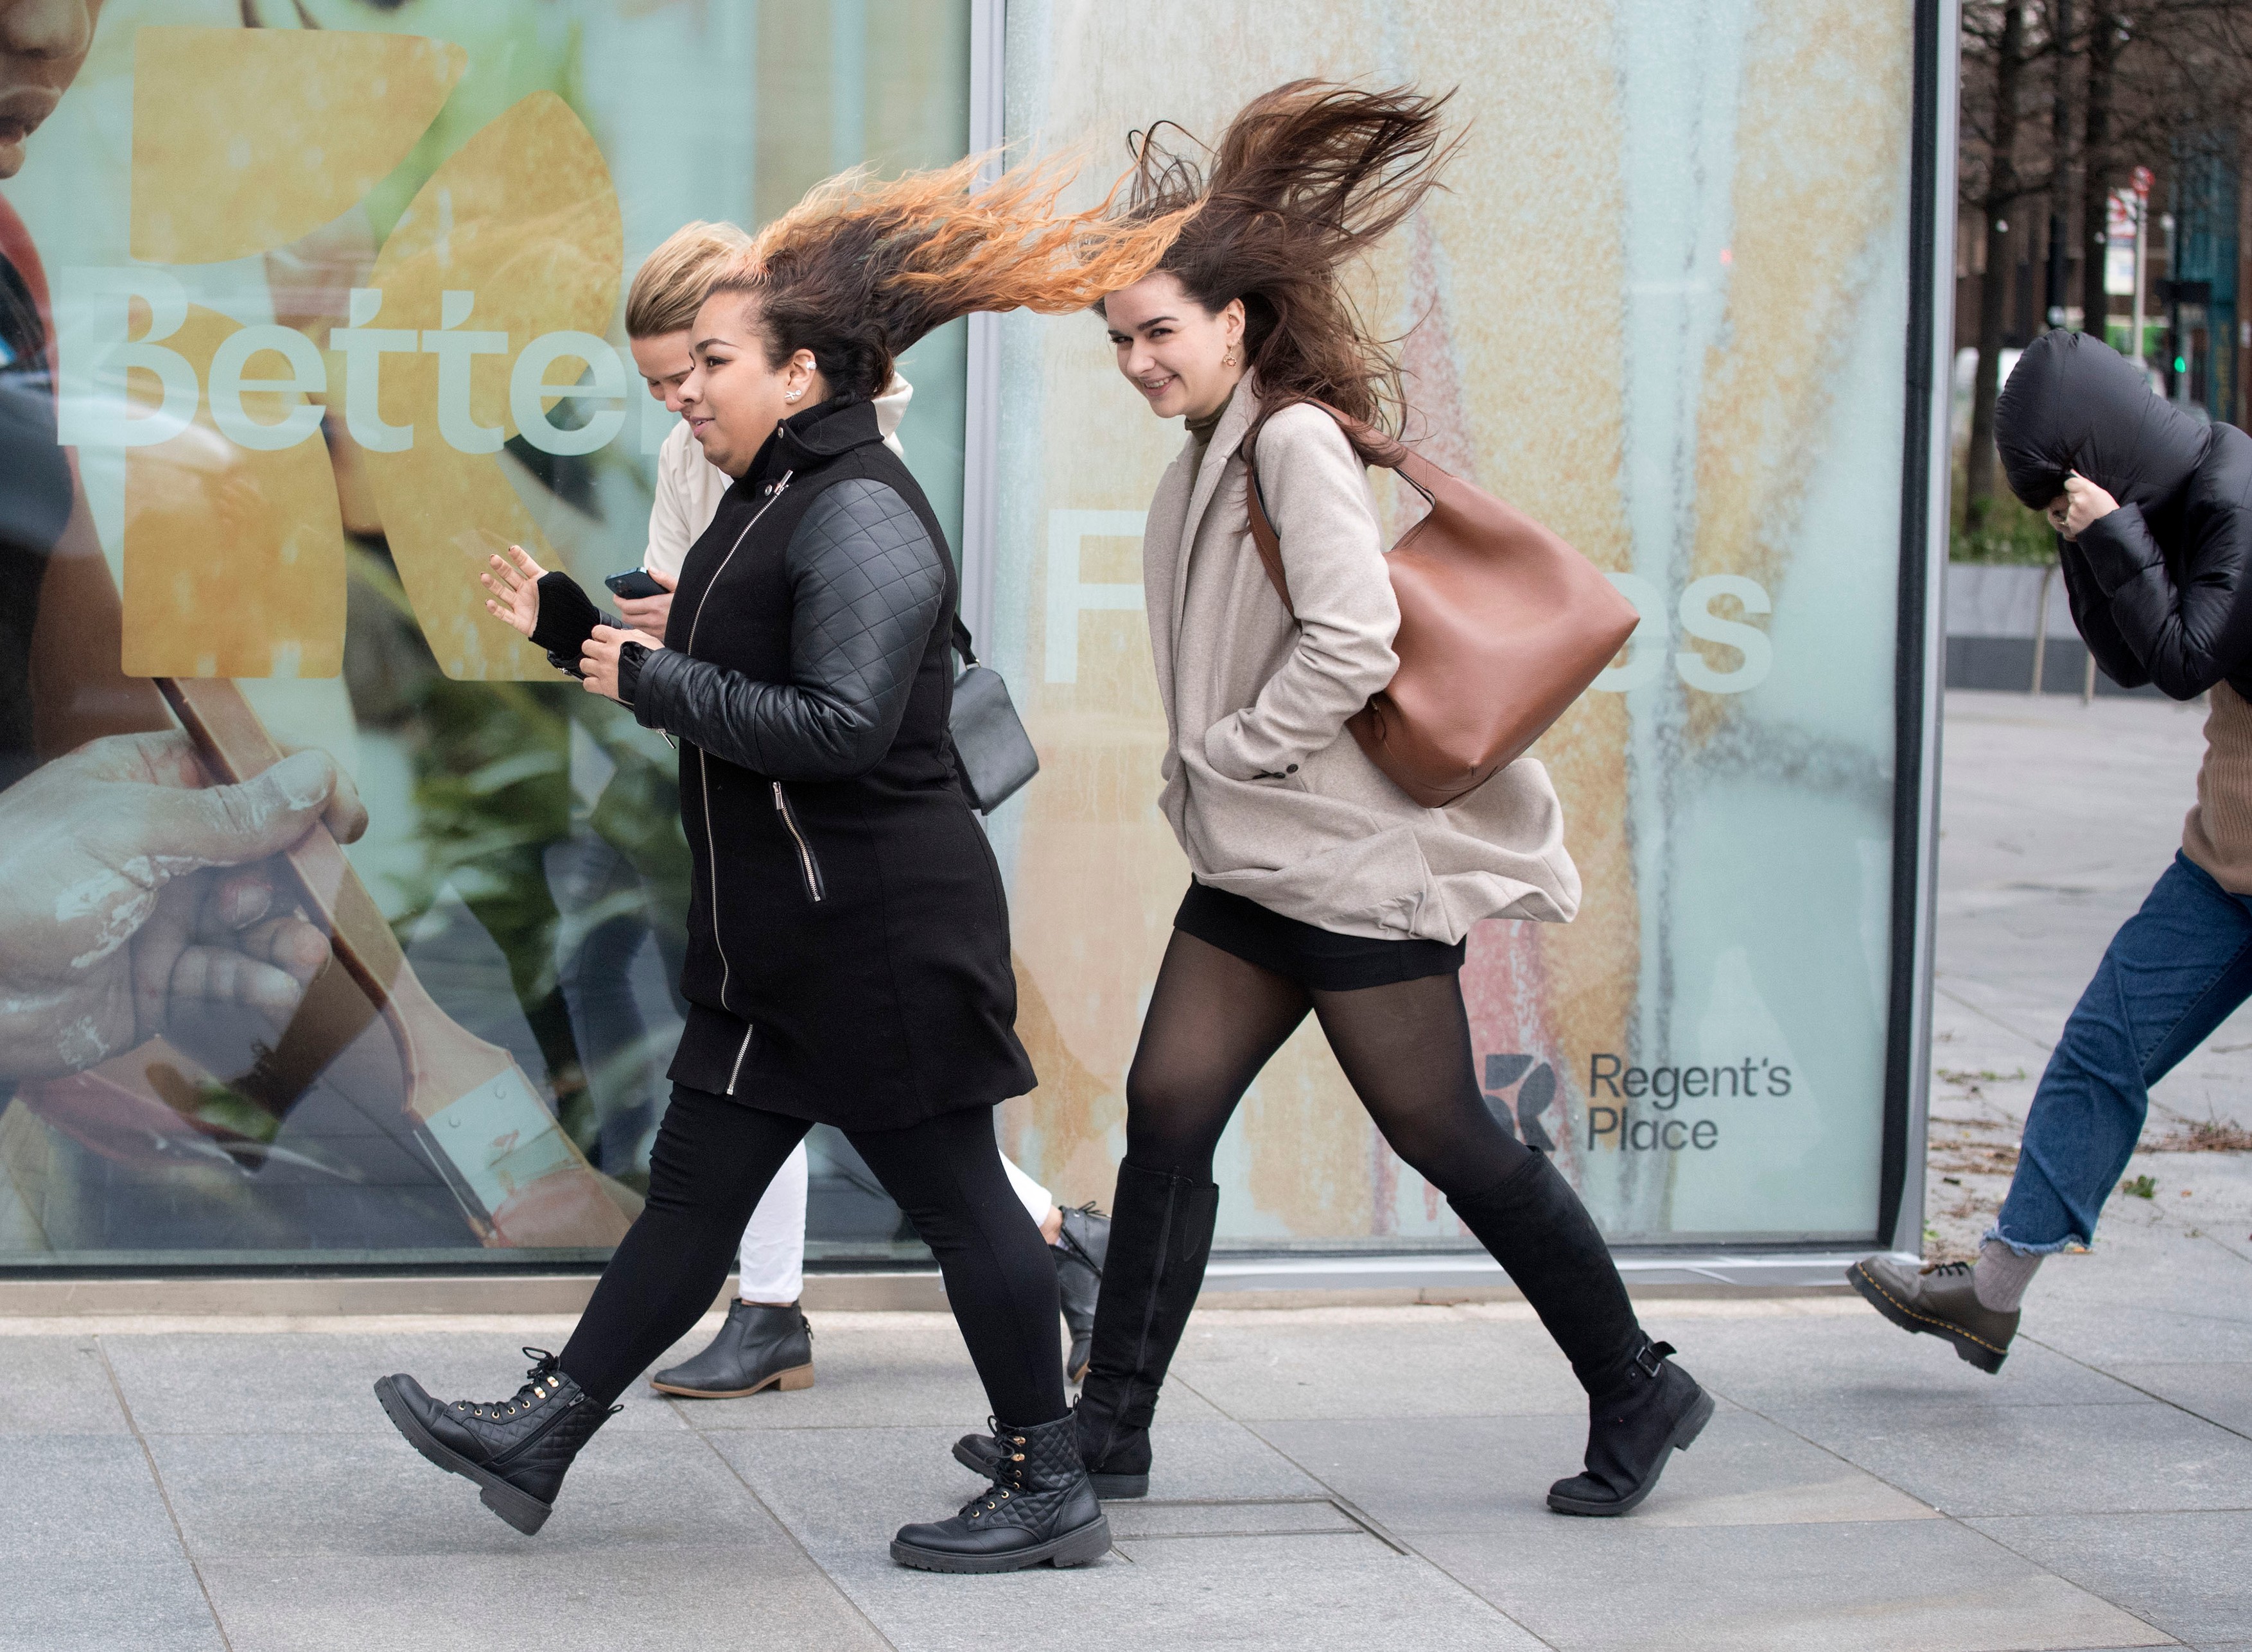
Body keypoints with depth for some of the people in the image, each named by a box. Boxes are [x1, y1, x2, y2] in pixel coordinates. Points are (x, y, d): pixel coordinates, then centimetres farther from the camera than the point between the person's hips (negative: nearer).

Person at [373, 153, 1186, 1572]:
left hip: (882, 933, -10)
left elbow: (839, 725, -27)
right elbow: (733, 692, 20)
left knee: (956, 1195, -1)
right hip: (784, 936, 10)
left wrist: (652, 682, -20)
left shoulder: (864, 521, -18)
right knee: (695, 1186, 13)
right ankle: (541, 1438, 18)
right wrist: (573, 625, 17)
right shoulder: (777, 501, 14)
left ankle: (1053, 1490, 9)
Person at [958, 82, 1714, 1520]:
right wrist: (1211, 782, 10)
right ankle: (1112, 1431, 7)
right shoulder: (1214, 456, 12)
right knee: (1169, 1112, 3)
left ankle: (1638, 1391, 13)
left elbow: (1353, 641, -26)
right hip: (1253, 868, 9)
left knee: (1448, 1136, -1)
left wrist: (1225, 755, -16)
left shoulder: (1297, 442, -16)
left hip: (1356, 870, -9)